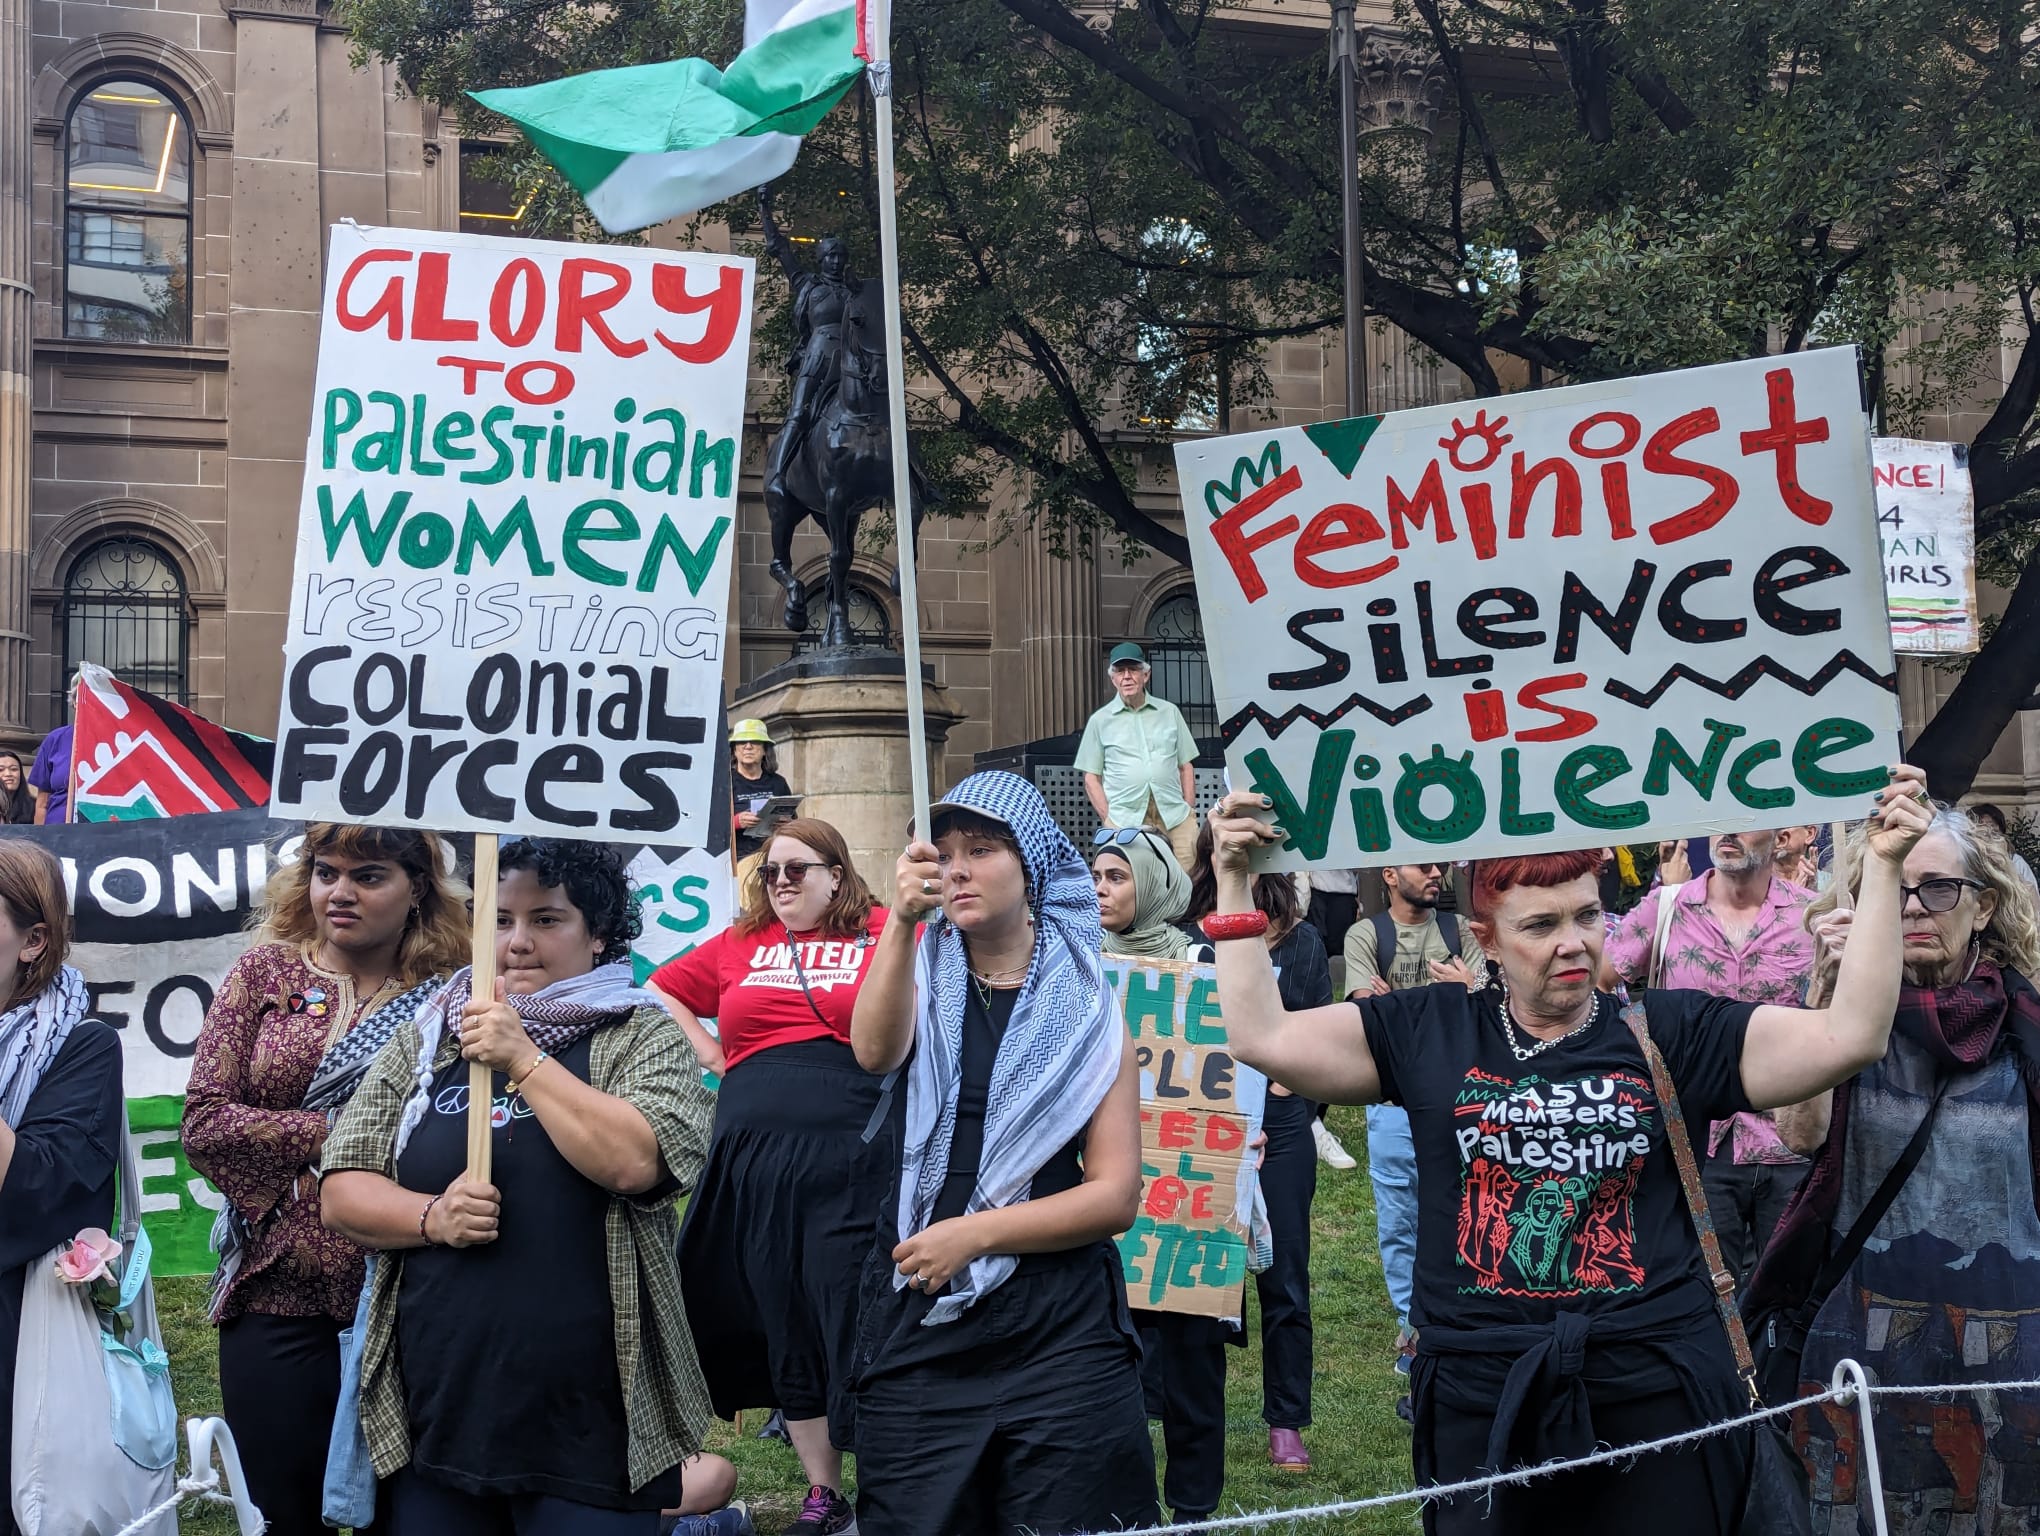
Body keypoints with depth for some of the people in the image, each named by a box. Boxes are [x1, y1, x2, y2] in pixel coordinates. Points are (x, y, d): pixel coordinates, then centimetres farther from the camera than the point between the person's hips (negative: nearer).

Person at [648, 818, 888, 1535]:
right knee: (787, 1335, 10)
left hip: (852, 1156, -4)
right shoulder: (740, 944, 13)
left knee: (857, 1325, -7)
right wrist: (711, 1054, 14)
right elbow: (661, 991, 24)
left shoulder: (879, 934, 3)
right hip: (753, 1158, 4)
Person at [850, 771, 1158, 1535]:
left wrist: (975, 1232, -13)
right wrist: (901, 921, -33)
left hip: (1059, 1330, -2)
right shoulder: (926, 980, 7)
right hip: (917, 1326, 2)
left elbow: (1116, 1194, -4)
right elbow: (875, 1052, -18)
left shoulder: (1086, 1006, 2)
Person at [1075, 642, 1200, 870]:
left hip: (1175, 817, 1)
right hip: (1124, 821, -1)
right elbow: (1091, 778, 9)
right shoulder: (1100, 721, 10)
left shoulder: (1170, 712, 14)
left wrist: (1190, 811, 7)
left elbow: (1185, 766, 16)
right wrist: (1108, 819, -1)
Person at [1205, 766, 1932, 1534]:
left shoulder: (1672, 1031, 3)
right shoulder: (1428, 1032, 5)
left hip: (1656, 1397, 0)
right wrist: (1234, 881, -3)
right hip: (1479, 1404, 1)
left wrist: (1883, 866, -9)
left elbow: (1848, 1036, -4)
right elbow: (1263, 1037, 0)